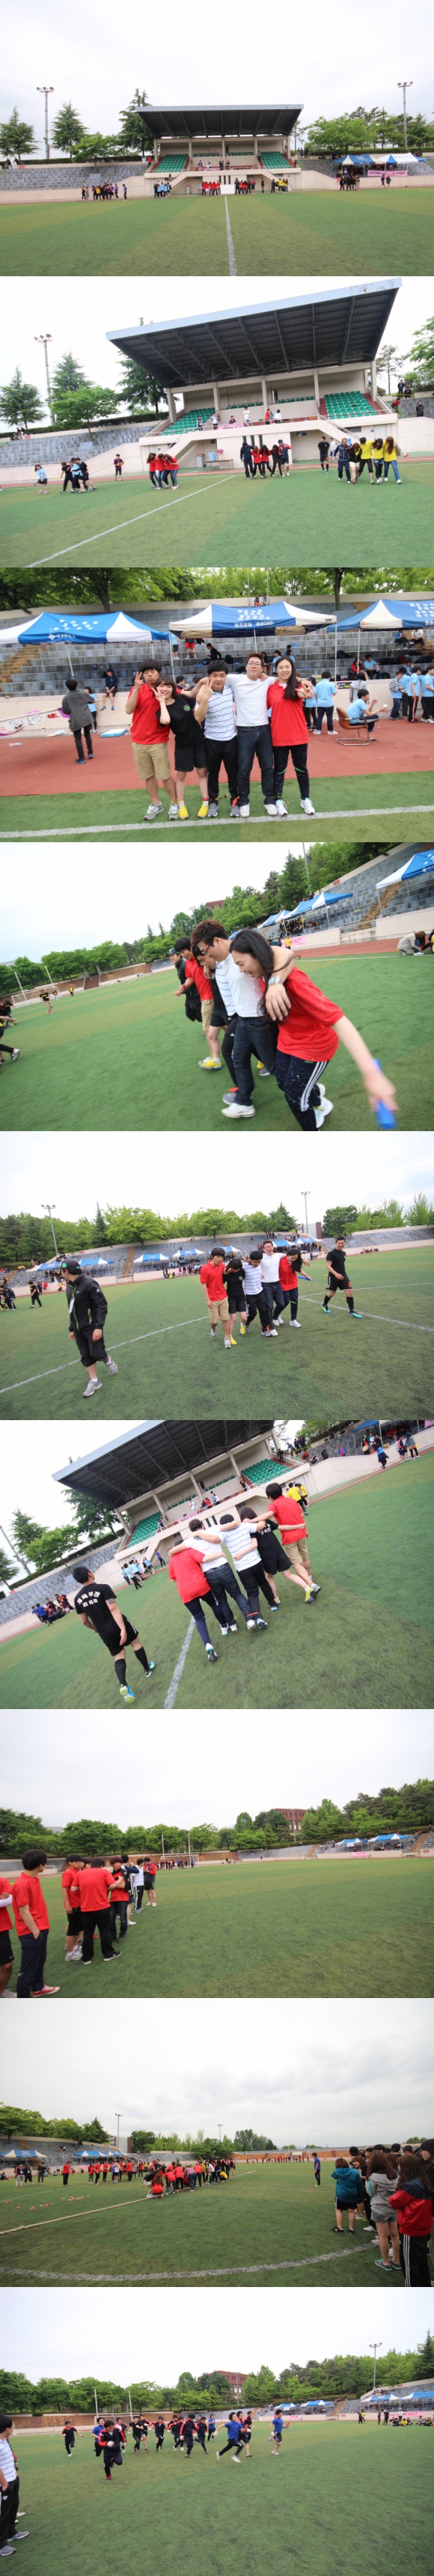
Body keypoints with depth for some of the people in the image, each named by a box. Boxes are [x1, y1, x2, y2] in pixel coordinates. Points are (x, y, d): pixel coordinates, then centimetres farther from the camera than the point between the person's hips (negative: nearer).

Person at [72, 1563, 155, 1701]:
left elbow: (84, 1622, 8)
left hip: (104, 1633, 4)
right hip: (118, 1625, -4)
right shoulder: (103, 1588, -16)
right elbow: (113, 1609, -25)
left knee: (118, 1656, 12)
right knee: (136, 1642, 23)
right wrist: (123, 1629, -29)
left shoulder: (78, 1599, -1)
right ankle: (147, 1669, 38)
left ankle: (123, 1685, -10)